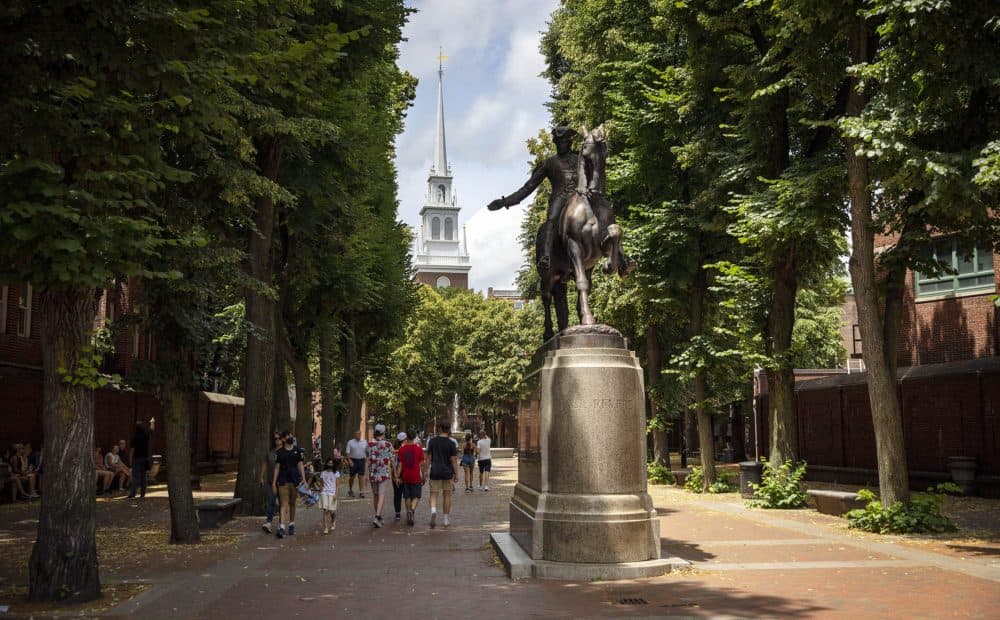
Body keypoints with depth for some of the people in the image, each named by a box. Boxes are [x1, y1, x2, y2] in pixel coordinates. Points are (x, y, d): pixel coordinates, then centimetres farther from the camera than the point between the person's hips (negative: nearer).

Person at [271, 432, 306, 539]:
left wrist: (304, 480, 1)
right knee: (283, 504, -10)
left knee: (292, 504, 12)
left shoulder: (297, 451, 7)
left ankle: (291, 525, 26)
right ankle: (281, 527, -16)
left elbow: (300, 466, 8)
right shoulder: (280, 452, 2)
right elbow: (277, 468, 2)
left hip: (295, 481, 2)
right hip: (283, 481, -2)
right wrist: (273, 483, -1)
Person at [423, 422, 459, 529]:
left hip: (435, 472, 1)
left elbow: (428, 458, 1)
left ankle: (433, 511, -25)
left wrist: (425, 471, 8)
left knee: (433, 495, 4)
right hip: (447, 473, 0)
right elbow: (454, 460, -7)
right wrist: (456, 474, -1)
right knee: (447, 496, 10)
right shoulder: (451, 443, -6)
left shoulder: (432, 441, -1)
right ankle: (446, 520, 16)